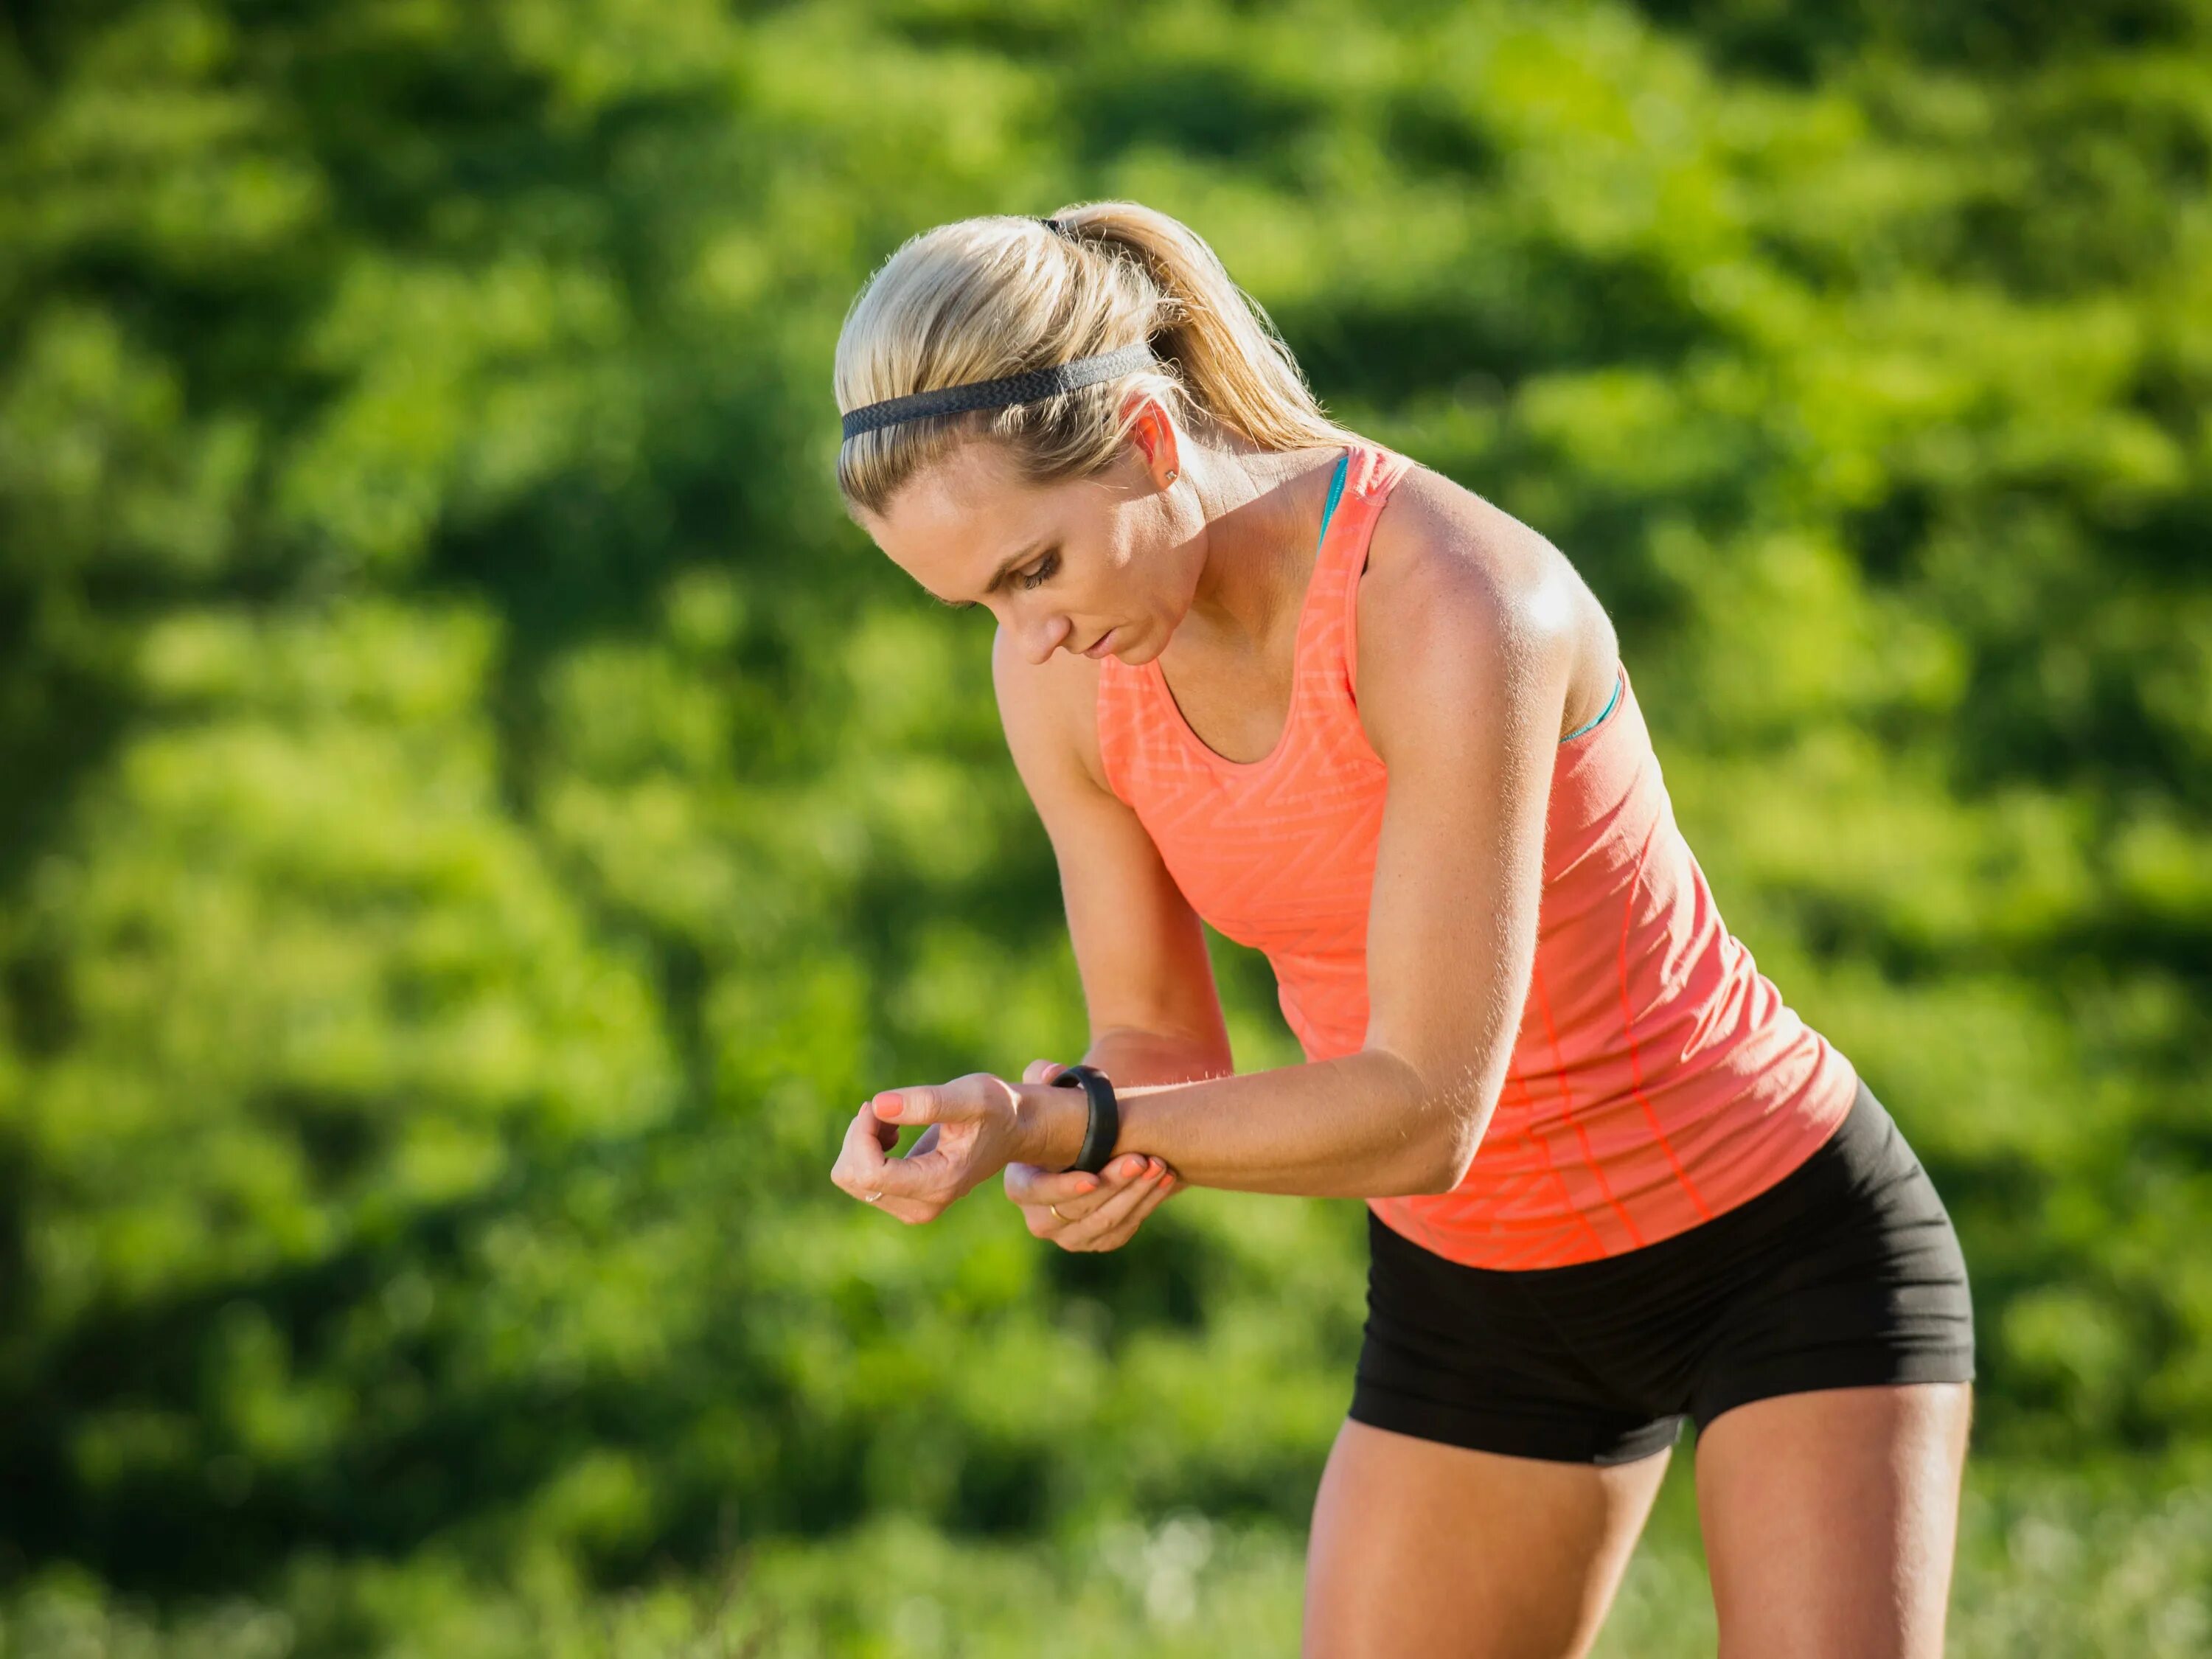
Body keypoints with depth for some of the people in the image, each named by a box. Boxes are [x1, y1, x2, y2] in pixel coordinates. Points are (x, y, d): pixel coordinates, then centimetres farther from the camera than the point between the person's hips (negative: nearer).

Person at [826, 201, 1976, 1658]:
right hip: (1476, 1298, 6)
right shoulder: (1066, 670, -9)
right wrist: (1082, 1166, -23)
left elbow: (1425, 1109, -29)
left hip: (1783, 1243, -6)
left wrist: (1062, 1126, -35)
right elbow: (1160, 1041, 0)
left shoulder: (1458, 608, -30)